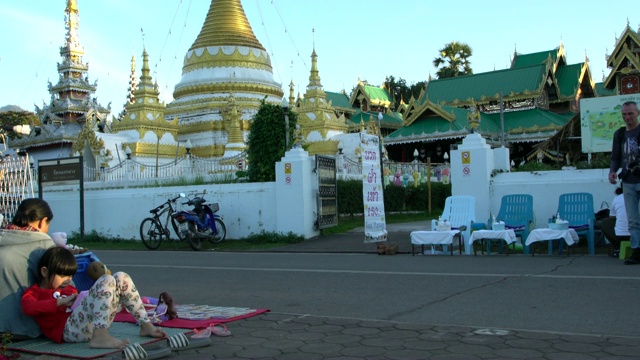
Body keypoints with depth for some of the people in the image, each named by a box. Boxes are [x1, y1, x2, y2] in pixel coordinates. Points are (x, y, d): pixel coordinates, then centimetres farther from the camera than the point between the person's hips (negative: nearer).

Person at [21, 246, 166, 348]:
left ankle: (146, 326, -3)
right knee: (107, 280, -23)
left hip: (94, 324, 7)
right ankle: (99, 337, -40)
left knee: (121, 278, 0)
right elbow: (29, 308, -10)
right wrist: (61, 301, -13)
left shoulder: (69, 289, 33)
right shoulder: (33, 292, 13)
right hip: (70, 329, -7)